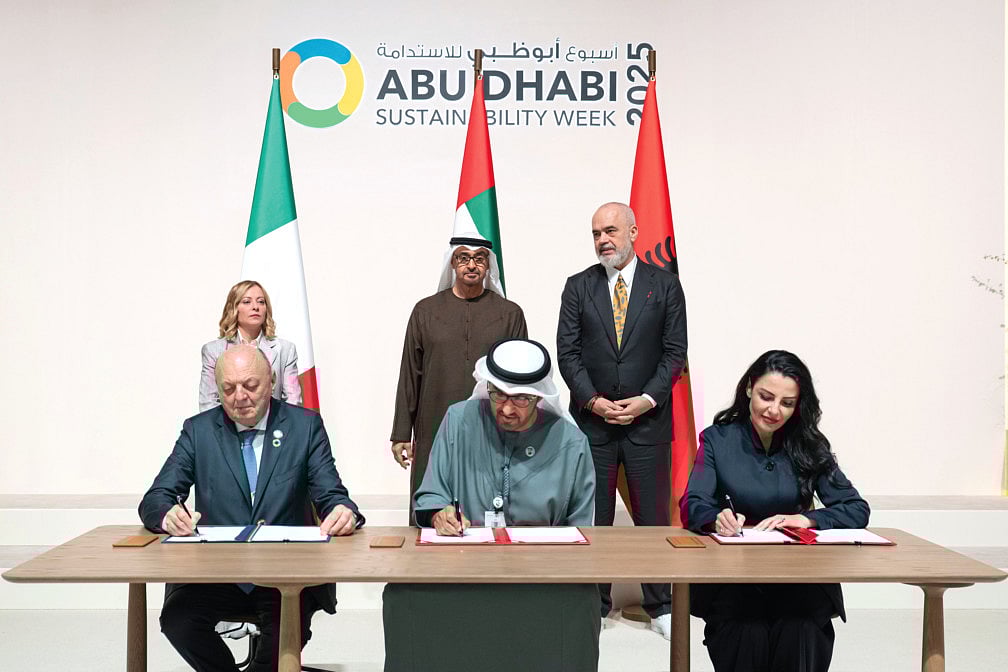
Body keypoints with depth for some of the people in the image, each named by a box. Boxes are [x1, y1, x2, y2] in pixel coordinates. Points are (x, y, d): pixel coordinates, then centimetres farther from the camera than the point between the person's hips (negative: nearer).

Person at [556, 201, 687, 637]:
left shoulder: (664, 285, 3)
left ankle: (660, 606, 21)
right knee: (592, 517, 7)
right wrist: (593, 400, -10)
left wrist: (647, 400, -11)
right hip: (592, 419, 1)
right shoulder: (578, 286, 5)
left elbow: (675, 352, 0)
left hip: (648, 420, -1)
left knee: (653, 515, 6)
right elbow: (567, 352, 1)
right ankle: (594, 604, 20)